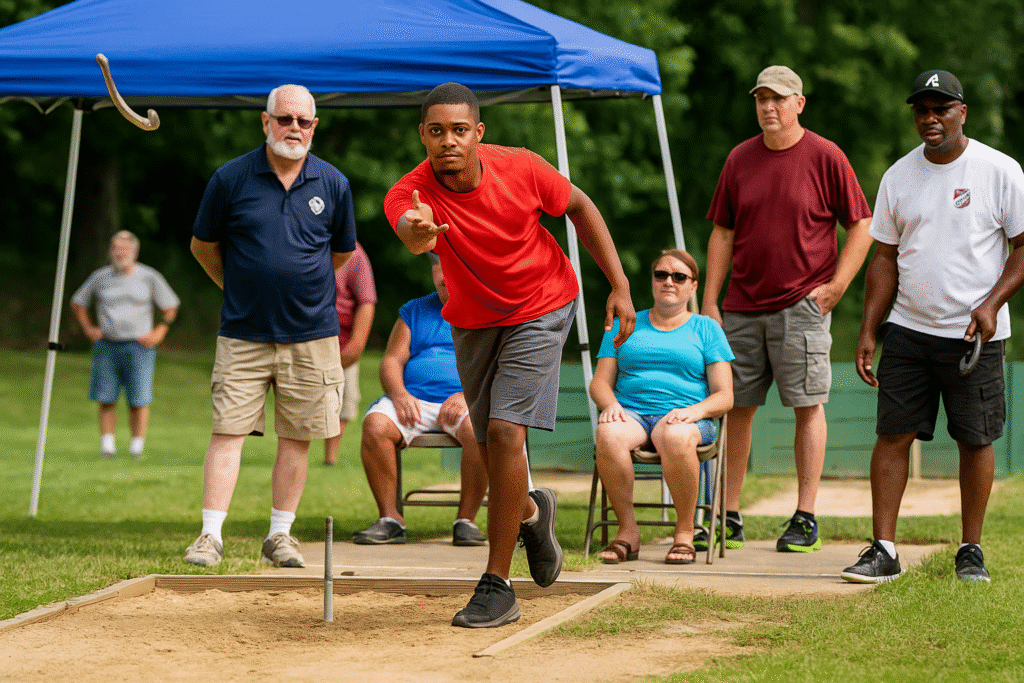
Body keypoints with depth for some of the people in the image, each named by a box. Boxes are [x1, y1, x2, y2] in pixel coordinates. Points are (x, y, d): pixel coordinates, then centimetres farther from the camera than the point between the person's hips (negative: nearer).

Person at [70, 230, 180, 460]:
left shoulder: (150, 277, 1)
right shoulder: (100, 277, 5)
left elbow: (170, 307, 11)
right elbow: (77, 303, 18)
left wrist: (158, 333, 2)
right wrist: (88, 329, 8)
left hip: (139, 346, -2)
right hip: (106, 345, 2)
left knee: (139, 400, -6)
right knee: (106, 399, -2)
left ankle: (137, 447, 1)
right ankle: (107, 445, 3)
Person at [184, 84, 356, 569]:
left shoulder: (333, 184, 2)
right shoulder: (231, 178, -3)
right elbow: (203, 246, 10)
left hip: (311, 334, 2)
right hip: (242, 333, -1)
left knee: (296, 438, 5)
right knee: (228, 431, -5)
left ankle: (279, 535, 15)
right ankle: (211, 535, -3)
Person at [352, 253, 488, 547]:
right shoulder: (413, 311, 22)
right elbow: (391, 361, 14)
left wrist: (469, 395, -16)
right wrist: (399, 394, -8)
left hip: (467, 403, -2)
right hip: (413, 399, 2)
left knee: (478, 429, -37)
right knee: (375, 424, -29)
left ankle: (466, 519, -24)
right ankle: (390, 518, -20)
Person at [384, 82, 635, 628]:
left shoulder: (521, 168, -22)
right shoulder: (410, 194, -24)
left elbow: (580, 207, -4)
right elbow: (414, 236, -48)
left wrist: (619, 287, -6)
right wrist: (420, 232, -74)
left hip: (541, 309, -3)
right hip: (472, 321, 3)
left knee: (505, 431, -17)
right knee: (491, 446, 11)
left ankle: (497, 586, -12)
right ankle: (531, 512, 48)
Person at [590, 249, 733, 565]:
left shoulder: (707, 329, 15)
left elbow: (724, 396, 8)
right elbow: (600, 381, 15)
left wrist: (696, 410, -14)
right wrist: (611, 405, -9)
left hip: (683, 415, -2)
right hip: (630, 413, 2)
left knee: (676, 438, -40)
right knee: (608, 435, -37)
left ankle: (684, 532, -25)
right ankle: (628, 531, -25)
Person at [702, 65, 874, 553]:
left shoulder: (825, 157, -2)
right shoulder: (739, 160, 10)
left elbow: (861, 226, 0)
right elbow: (722, 234, 13)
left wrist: (836, 286, -8)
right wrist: (709, 302, 7)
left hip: (801, 306, -4)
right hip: (742, 308, 4)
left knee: (807, 406, -3)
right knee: (735, 407, 5)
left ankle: (805, 519, 2)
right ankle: (728, 518, 12)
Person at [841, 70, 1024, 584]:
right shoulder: (898, 176, 8)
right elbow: (885, 258, 12)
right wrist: (868, 330, 4)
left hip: (975, 334, -3)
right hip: (909, 329, 3)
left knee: (975, 440, 2)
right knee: (892, 435, -4)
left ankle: (971, 551, 13)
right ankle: (883, 550, -1)